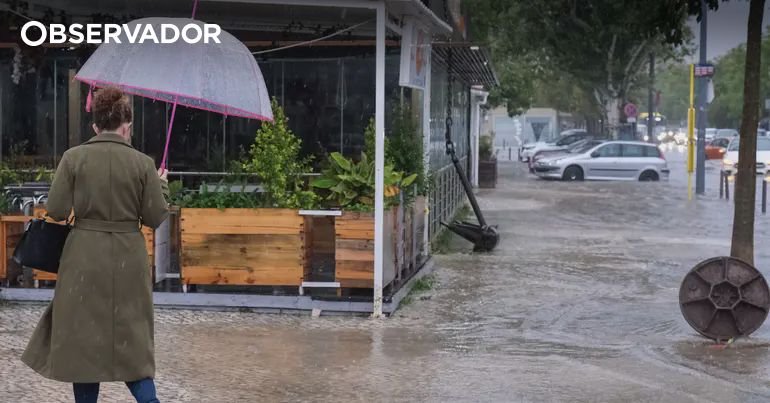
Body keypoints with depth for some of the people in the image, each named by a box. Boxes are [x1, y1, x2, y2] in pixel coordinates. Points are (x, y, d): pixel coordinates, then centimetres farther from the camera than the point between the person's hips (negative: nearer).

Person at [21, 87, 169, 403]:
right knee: (131, 336, 11)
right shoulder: (143, 163, -4)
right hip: (128, 261, 1)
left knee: (83, 335, 10)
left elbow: (56, 210, -6)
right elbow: (155, 217, -1)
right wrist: (161, 184, 15)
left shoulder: (73, 157, -5)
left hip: (84, 259, 0)